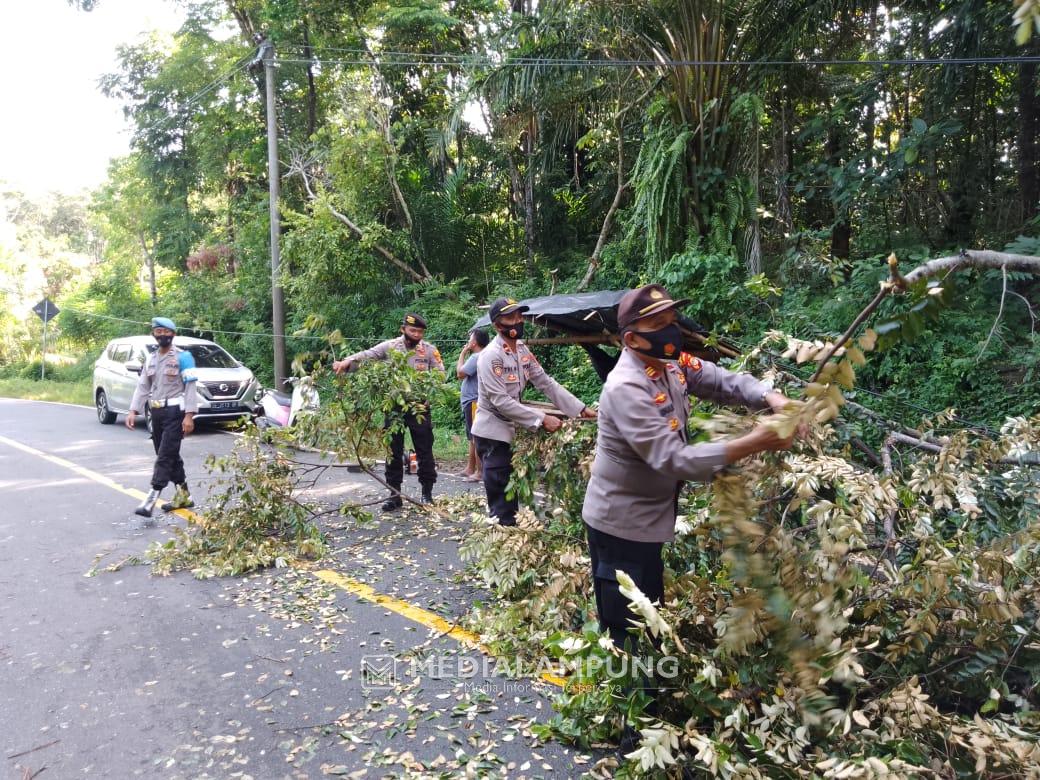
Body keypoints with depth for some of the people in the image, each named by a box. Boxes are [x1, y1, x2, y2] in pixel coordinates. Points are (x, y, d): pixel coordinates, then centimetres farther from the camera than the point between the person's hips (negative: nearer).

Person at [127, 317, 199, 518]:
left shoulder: (182, 357, -4)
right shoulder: (151, 360, 16)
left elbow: (190, 387, -10)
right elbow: (142, 387, 14)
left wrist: (189, 415, -17)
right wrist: (133, 411, 3)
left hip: (175, 412, -7)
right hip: (157, 412, 7)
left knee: (165, 456, -11)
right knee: (170, 456, 11)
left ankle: (151, 499, -15)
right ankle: (183, 495, 21)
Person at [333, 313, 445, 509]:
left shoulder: (429, 350, -1)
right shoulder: (389, 346, -2)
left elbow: (440, 375, 1)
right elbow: (366, 355, -13)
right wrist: (347, 361, -32)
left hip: (419, 406, -1)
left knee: (424, 450, 5)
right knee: (393, 451, 6)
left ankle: (427, 492, 18)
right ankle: (394, 494, 16)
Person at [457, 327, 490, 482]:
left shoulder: (476, 357, -17)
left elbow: (460, 373, -17)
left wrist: (462, 354, -9)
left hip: (473, 402, -11)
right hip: (472, 401, 11)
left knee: (476, 438, -8)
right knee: (473, 438, 16)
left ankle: (479, 472, -5)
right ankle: (470, 469, 26)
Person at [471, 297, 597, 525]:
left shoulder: (523, 350, 5)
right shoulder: (491, 356, -20)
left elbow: (546, 383, 7)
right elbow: (501, 402, -24)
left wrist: (580, 408, 0)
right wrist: (542, 419, -25)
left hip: (510, 430, 8)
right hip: (492, 432, -8)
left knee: (511, 497, 17)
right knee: (501, 502, -3)